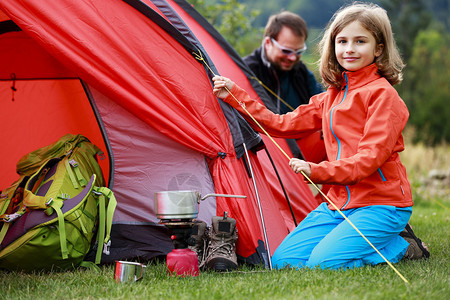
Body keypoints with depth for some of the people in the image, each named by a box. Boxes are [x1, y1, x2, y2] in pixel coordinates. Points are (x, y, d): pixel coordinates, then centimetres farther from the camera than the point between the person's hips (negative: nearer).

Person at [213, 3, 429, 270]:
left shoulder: (382, 94, -9)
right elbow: (283, 125, 18)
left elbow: (372, 156, -17)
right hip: (339, 203, 8)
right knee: (282, 261, -4)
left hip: (380, 204, -8)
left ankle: (400, 246, -1)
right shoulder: (331, 97, 15)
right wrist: (235, 95, 15)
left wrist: (317, 171, -21)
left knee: (323, 263, -25)